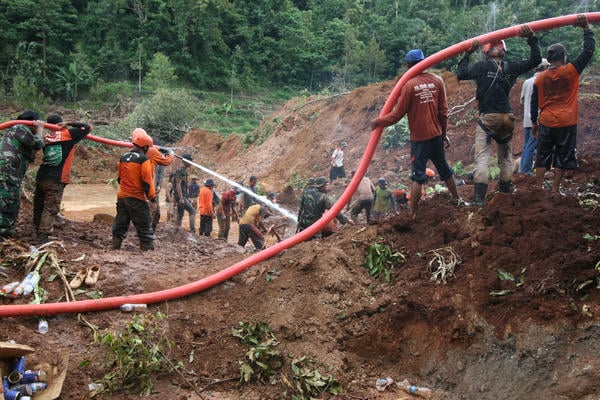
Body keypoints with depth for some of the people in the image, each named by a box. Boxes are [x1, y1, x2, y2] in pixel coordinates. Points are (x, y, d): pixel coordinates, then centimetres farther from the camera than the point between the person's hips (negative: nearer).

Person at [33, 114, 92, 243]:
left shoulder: (45, 137, 11)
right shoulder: (68, 134, -1)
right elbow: (88, 127, 4)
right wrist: (70, 124, 7)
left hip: (41, 178, 5)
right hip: (56, 180, -5)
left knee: (38, 207, 15)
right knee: (50, 209, -3)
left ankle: (38, 231, 24)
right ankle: (43, 236, -9)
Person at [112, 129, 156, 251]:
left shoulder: (123, 158, 10)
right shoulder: (144, 159, -12)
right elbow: (147, 180, -14)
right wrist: (152, 196, -8)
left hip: (122, 196, 7)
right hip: (137, 199, -7)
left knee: (120, 225, 14)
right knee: (145, 227, -2)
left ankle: (115, 248, 17)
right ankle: (148, 249, -4)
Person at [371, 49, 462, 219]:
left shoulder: (409, 85, -13)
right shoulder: (437, 81, 0)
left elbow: (398, 114, -12)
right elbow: (443, 111, 5)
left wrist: (378, 122, 0)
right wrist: (444, 133, 16)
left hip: (419, 138, -4)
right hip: (436, 135, 4)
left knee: (418, 176, -1)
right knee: (444, 170, 21)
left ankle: (412, 214, 0)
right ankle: (457, 200, 34)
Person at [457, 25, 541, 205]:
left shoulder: (482, 66, -7)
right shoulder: (511, 67, 3)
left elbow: (461, 74, -5)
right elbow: (535, 60, 10)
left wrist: (467, 53, 4)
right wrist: (531, 39, 12)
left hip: (487, 117, -4)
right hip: (507, 117, 4)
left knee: (482, 157, -8)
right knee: (506, 155, 19)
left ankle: (479, 196, -18)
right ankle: (506, 187, 31)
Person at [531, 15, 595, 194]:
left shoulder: (540, 78, 2)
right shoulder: (571, 71, -6)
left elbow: (534, 103, 7)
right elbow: (589, 50, 0)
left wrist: (534, 123, 17)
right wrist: (586, 28, 7)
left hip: (546, 123, 2)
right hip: (566, 123, -2)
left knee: (542, 158, 10)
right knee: (562, 159, 6)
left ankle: (539, 189, 10)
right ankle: (554, 191, 6)